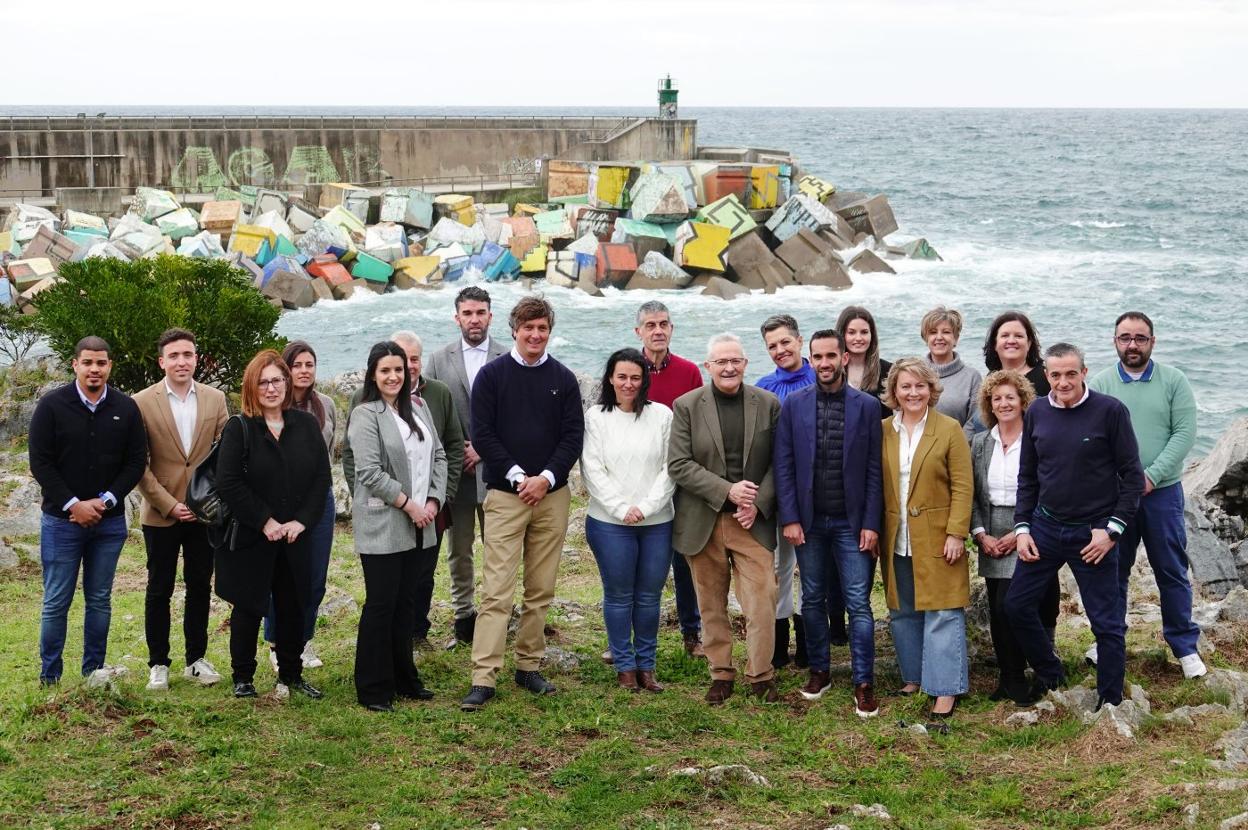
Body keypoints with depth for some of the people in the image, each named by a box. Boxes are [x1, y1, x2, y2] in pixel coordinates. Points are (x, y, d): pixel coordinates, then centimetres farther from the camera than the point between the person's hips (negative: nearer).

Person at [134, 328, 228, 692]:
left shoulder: (215, 399, 2)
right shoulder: (142, 403, -7)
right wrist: (169, 505, -12)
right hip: (161, 513, -2)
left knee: (200, 587, 10)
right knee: (159, 590, 7)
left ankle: (196, 659, 22)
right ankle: (158, 663, 17)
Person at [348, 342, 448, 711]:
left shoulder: (419, 411, 13)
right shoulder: (366, 415, -8)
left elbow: (438, 456, 14)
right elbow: (370, 472, -15)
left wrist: (434, 501, -1)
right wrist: (408, 504, -14)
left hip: (420, 527, 6)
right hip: (383, 525, -6)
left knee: (406, 603, 13)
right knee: (380, 605, -2)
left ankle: (404, 680, 23)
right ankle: (373, 690, 6)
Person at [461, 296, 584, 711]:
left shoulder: (563, 378, 8)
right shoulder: (492, 375, 1)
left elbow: (574, 435, 4)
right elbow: (482, 434, -4)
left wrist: (546, 478, -10)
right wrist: (519, 477, -11)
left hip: (552, 495, 3)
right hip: (505, 495, -3)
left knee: (541, 590, 8)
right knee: (497, 591, -7)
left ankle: (529, 668, 18)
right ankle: (483, 679, -8)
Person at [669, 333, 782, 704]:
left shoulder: (768, 404, 3)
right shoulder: (686, 406, -1)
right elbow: (678, 465, -7)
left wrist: (758, 502, -10)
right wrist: (727, 490, -15)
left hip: (753, 520, 0)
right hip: (703, 521, 0)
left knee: (762, 600, -6)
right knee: (712, 604, 8)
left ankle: (761, 675, 8)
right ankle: (721, 674, 20)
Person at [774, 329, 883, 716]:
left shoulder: (867, 406, -1)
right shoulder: (794, 404, 2)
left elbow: (874, 470, -1)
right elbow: (784, 465, 2)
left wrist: (871, 524, -6)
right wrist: (789, 518, -5)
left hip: (851, 522, -2)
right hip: (809, 521, 2)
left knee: (859, 604, -3)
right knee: (813, 600, 11)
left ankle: (863, 684, 2)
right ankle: (819, 671, 24)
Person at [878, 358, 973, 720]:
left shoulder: (949, 429, -3)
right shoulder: (883, 432, 6)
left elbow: (962, 487, -6)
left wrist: (956, 533, -12)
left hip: (937, 539, -4)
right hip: (896, 540, 4)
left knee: (943, 614, -4)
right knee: (902, 613, 11)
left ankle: (945, 688, 0)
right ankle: (914, 676, 25)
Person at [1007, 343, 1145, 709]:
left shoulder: (1110, 410, -10)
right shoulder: (1036, 412, 2)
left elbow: (1132, 476, -7)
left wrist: (1112, 529, -12)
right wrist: (1022, 527, 4)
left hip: (1094, 532, -4)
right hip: (1045, 527, 4)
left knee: (1107, 621, 2)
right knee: (1016, 604, 5)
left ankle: (1110, 702, 16)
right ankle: (1049, 674, 26)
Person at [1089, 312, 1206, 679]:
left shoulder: (1174, 381, -1)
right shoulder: (1099, 384, 0)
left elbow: (1185, 433, -6)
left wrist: (1152, 476, -15)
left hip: (1162, 491, -1)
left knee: (1172, 572, 6)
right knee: (1112, 571, 11)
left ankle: (1185, 646, 17)